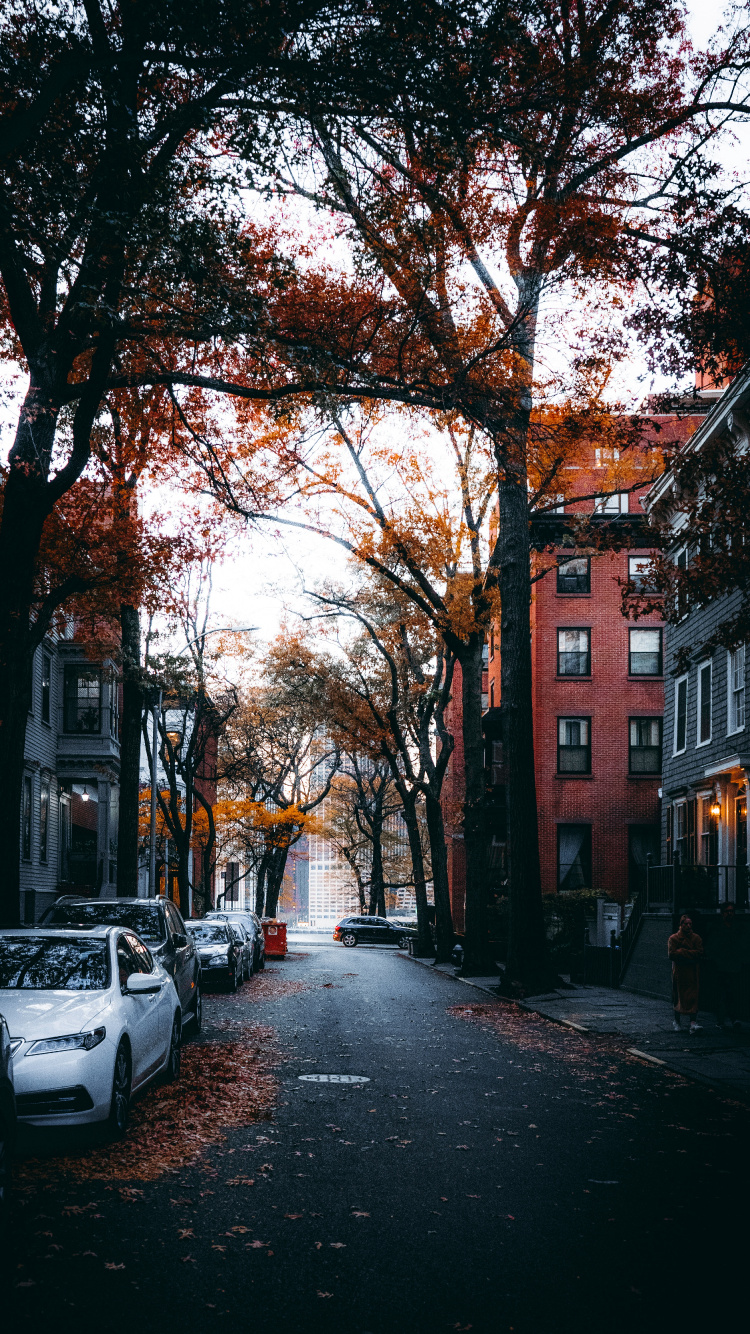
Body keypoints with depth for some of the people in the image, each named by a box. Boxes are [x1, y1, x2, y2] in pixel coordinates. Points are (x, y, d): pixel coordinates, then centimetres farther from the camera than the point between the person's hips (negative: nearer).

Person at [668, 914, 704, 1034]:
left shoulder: (696, 938, 8)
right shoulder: (673, 938, 1)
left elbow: (700, 953, -5)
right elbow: (672, 954, -11)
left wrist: (682, 952, -11)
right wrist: (690, 954, -11)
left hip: (693, 973, 1)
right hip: (679, 972, -1)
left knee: (693, 997, -8)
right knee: (679, 997, 5)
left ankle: (693, 1022, -15)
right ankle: (676, 1020, 22)